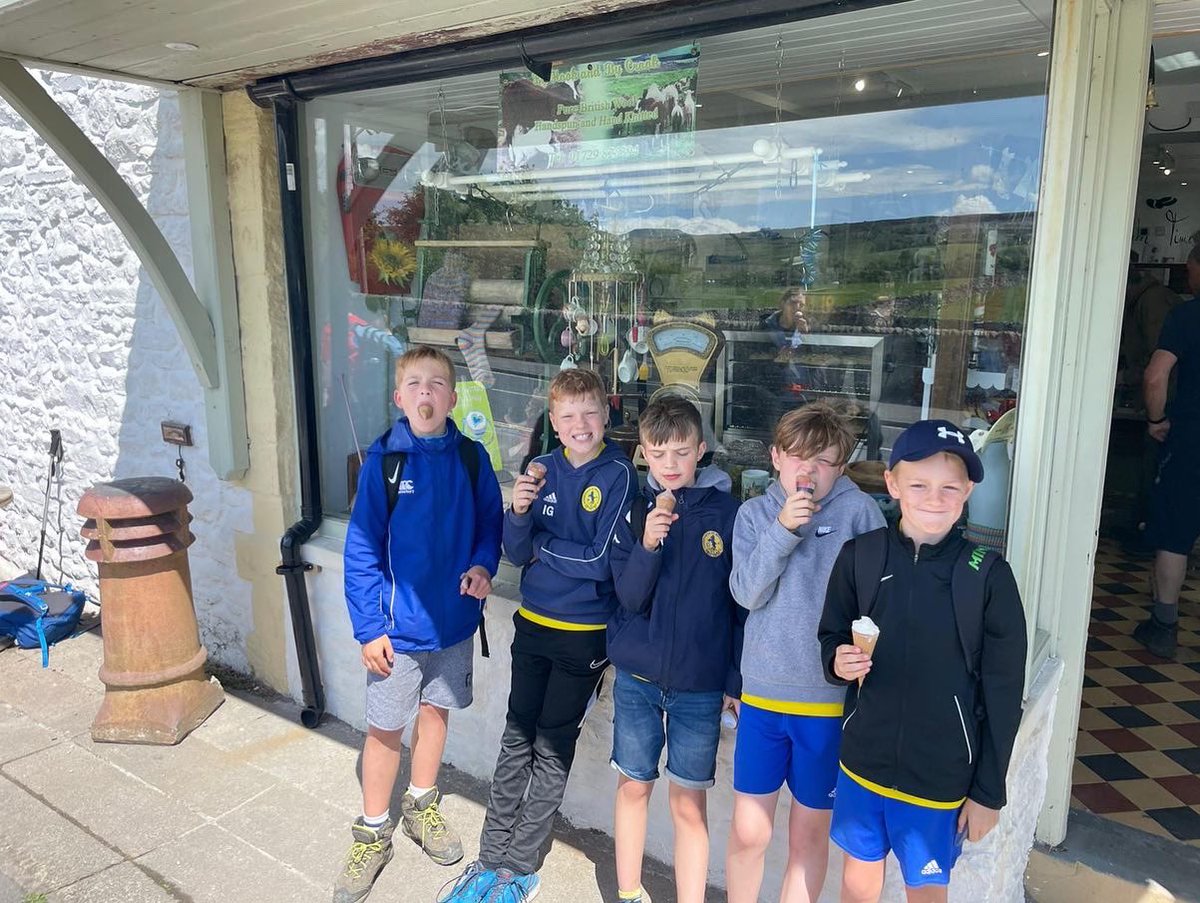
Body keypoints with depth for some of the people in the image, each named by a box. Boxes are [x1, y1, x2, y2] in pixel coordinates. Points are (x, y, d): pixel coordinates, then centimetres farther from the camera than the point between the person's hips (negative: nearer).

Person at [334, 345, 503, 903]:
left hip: (455, 620, 3)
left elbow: (491, 522, 5)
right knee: (386, 728, 9)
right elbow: (362, 548, -11)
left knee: (436, 711, 20)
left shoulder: (470, 457, -6)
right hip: (398, 625, -3)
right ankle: (373, 832, 30)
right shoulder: (383, 459, -12)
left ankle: (421, 806, 43)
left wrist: (483, 565, -15)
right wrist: (368, 627, -13)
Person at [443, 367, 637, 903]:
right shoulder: (544, 469, 1)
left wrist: (541, 546, -7)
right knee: (516, 741, 12)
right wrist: (519, 512, -21)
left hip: (585, 634, -4)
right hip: (533, 624, 4)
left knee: (553, 749, 8)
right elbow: (518, 553, -2)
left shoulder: (618, 475, -13)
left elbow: (600, 559, -17)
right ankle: (492, 857, 25)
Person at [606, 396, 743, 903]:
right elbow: (629, 598, -9)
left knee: (689, 802, 5)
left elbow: (739, 603, -1)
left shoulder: (727, 512, -6)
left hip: (700, 683, -2)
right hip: (637, 676, 2)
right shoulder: (634, 511, -3)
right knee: (633, 785, 16)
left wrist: (737, 680, -1)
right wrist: (647, 545, -26)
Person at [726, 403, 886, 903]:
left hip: (831, 696, -2)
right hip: (762, 691, 2)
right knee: (748, 830, 11)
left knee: (809, 833, 15)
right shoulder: (755, 513, 1)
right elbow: (747, 593, -10)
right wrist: (782, 530, -20)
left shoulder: (860, 511, -7)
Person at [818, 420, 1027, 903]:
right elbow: (830, 639, 6)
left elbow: (1003, 693, -6)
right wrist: (838, 661, -17)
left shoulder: (987, 575, -13)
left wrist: (989, 791, -3)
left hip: (942, 777, -2)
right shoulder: (860, 557, -7)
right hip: (863, 762, 2)